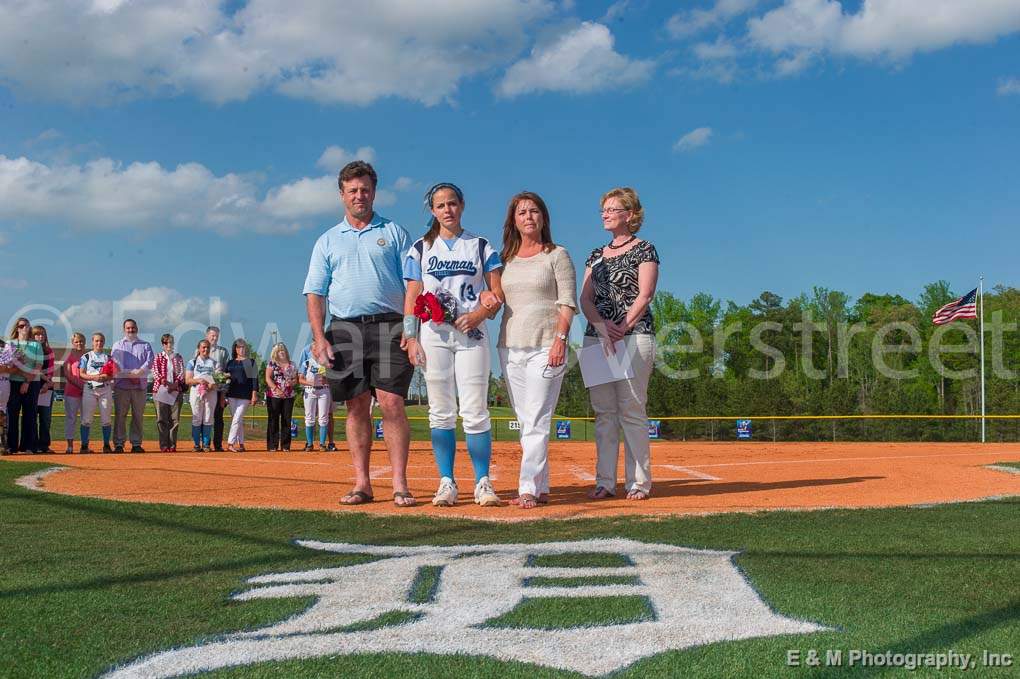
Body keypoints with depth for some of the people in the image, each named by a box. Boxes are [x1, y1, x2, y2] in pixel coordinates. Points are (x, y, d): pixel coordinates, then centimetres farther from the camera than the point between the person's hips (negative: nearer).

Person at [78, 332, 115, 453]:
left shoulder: (108, 357, 13)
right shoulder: (86, 357, 8)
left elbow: (112, 375, 8)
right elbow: (81, 374, 0)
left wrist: (106, 377, -14)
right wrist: (94, 377, -17)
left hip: (105, 389, 1)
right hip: (89, 389, -1)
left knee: (106, 419, 1)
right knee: (86, 419, -5)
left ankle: (106, 445, 7)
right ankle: (84, 445, 0)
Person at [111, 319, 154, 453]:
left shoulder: (145, 345, 15)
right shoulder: (118, 345, 13)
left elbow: (150, 361, 0)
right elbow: (116, 363, -1)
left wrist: (138, 372, -17)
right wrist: (130, 375, -16)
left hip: (140, 385, 1)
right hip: (121, 384, -1)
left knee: (138, 415, 2)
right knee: (120, 415, -4)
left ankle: (136, 444, 6)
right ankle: (119, 444, -1)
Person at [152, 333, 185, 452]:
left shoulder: (178, 357, 16)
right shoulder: (158, 357, 11)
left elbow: (182, 373, 7)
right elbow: (155, 371, -2)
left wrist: (176, 383, -11)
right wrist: (163, 380, -20)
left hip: (176, 391, 2)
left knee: (175, 419, -1)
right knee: (162, 419, -4)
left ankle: (172, 445, 2)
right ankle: (164, 445, -3)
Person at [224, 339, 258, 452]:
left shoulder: (250, 362, 3)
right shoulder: (230, 363, 14)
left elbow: (254, 378, -1)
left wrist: (254, 395, -10)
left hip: (245, 395, -4)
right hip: (232, 394, 4)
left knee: (237, 419, -11)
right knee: (237, 420, 6)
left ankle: (230, 443, -15)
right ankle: (241, 444, 12)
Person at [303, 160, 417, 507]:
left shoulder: (393, 233, 12)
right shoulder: (327, 241, 17)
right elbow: (314, 292, 11)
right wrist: (319, 337, -2)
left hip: (388, 325, -2)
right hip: (345, 328, 2)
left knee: (392, 403, -11)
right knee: (356, 407, 3)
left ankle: (399, 484, -9)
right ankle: (362, 483, 7)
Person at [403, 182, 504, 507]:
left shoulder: (481, 246, 11)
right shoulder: (421, 248, 12)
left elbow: (498, 294, 6)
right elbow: (412, 298, 7)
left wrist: (479, 313, -13)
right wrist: (411, 338, -4)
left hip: (471, 334, -1)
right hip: (433, 334, 1)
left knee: (475, 411, -5)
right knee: (441, 412, 1)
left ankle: (483, 483, 0)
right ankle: (446, 483, 6)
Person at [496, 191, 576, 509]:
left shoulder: (557, 256, 3)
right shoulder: (506, 259, 16)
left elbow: (567, 303, -3)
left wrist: (560, 340, -14)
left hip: (545, 347, -5)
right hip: (510, 348, 5)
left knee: (537, 421, -11)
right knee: (526, 422, 6)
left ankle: (528, 489, -14)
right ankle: (541, 488, 11)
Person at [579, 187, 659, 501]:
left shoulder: (644, 250, 4)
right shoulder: (596, 255, 19)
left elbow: (645, 295, -6)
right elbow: (585, 298, 10)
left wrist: (622, 328, -16)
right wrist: (602, 326, -9)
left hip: (634, 336, -5)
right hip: (595, 337, 5)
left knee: (632, 410, -7)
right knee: (604, 411, 4)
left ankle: (638, 482, -3)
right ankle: (605, 481, 7)